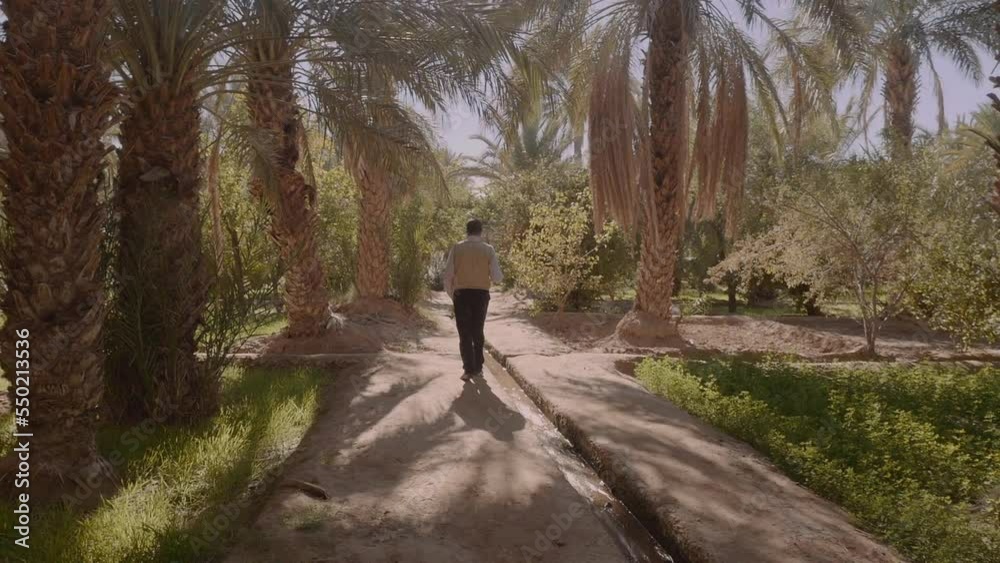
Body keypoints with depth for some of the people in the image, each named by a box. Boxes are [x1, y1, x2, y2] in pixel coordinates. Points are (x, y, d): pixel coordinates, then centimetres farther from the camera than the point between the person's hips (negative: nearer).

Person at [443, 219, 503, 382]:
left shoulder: (457, 248, -2)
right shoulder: (488, 249, -1)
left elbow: (448, 274, -3)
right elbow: (497, 277, -4)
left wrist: (451, 294, 10)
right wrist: (491, 278, 19)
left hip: (462, 294, -1)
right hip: (481, 294, 1)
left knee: (465, 333, 6)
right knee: (478, 331, 18)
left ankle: (469, 369, 1)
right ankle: (478, 367, 24)